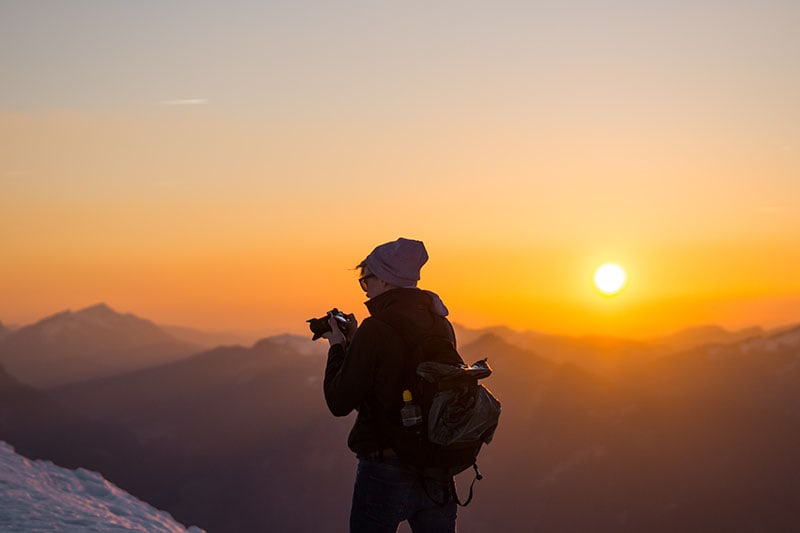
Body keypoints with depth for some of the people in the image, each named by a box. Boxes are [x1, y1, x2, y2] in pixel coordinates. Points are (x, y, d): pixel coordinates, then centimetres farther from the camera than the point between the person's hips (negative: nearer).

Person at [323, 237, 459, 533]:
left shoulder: (376, 330, -15)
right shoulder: (442, 326, 6)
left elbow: (340, 403, -10)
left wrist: (337, 348, 4)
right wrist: (354, 344, 19)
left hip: (385, 471, -6)